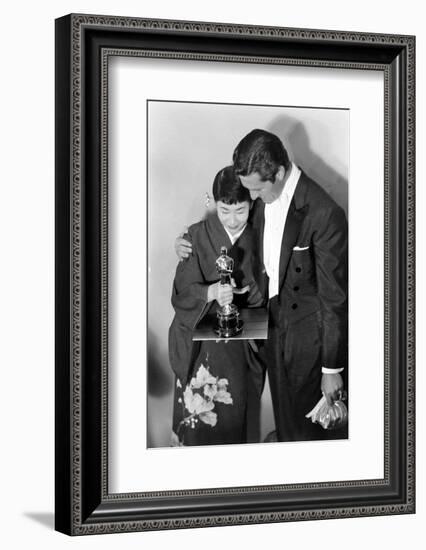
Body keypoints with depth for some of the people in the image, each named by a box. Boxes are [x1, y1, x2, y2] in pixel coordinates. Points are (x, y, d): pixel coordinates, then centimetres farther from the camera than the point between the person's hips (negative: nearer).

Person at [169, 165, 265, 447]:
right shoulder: (198, 236, -5)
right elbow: (184, 290, -11)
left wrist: (241, 292, -18)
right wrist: (212, 292, -30)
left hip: (244, 342, 1)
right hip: (202, 339, -1)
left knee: (240, 413, 5)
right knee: (200, 414, -4)